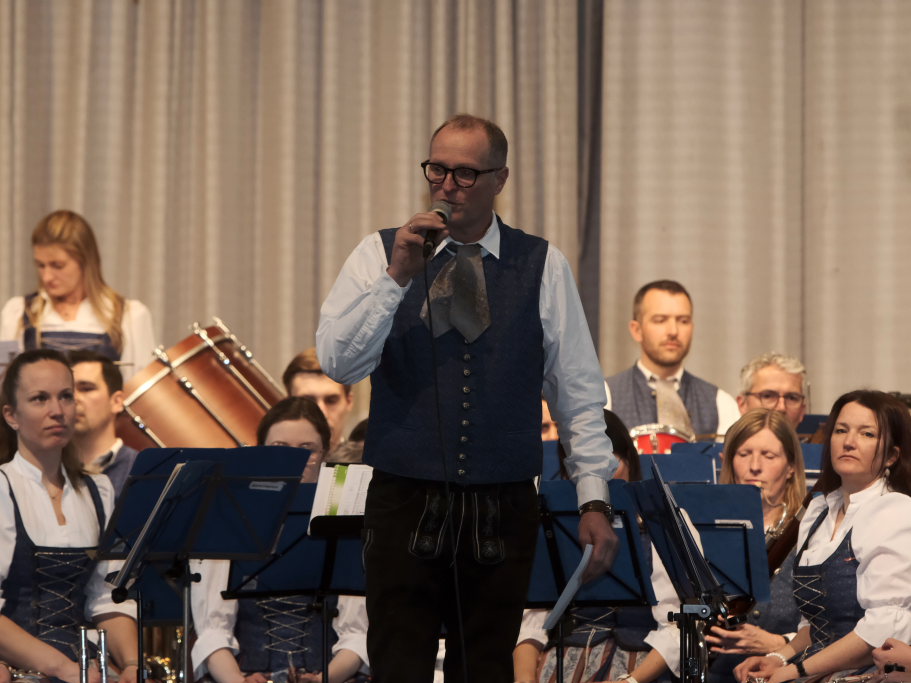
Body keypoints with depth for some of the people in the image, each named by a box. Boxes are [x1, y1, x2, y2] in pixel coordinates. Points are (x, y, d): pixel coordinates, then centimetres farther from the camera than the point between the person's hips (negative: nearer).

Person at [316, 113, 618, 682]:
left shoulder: (543, 267, 6)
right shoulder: (380, 255, 4)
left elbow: (580, 393, 7)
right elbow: (337, 363, -7)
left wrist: (595, 501, 1)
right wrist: (397, 277, -15)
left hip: (504, 511, 1)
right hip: (405, 506, -1)